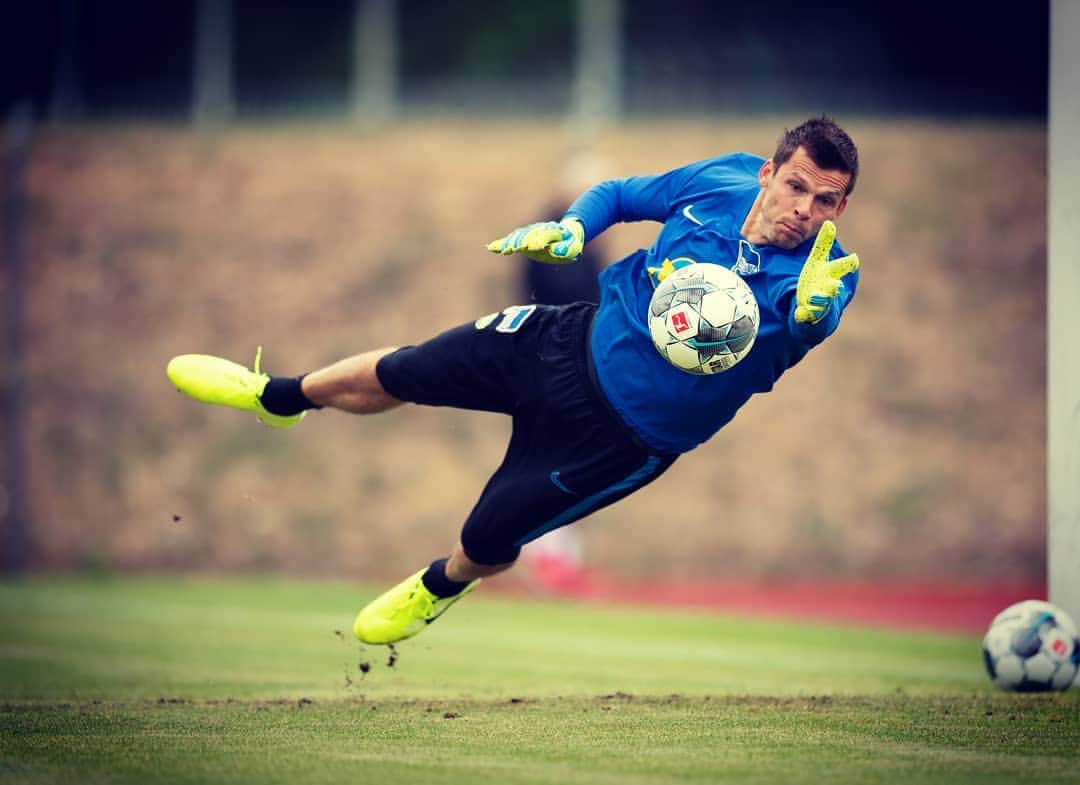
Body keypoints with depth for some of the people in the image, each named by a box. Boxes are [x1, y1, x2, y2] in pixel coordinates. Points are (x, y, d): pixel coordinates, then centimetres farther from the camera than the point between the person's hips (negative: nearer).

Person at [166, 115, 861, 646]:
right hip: (579, 339, 3)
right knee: (394, 375, 15)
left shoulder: (820, 278, -25)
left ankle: (440, 586, 50)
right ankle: (279, 397, 48)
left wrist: (811, 311, -70)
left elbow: (800, 335, -48)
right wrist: (571, 229, -15)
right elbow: (620, 194, 5)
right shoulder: (725, 178, -12)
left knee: (489, 542, 10)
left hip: (619, 433, -3)